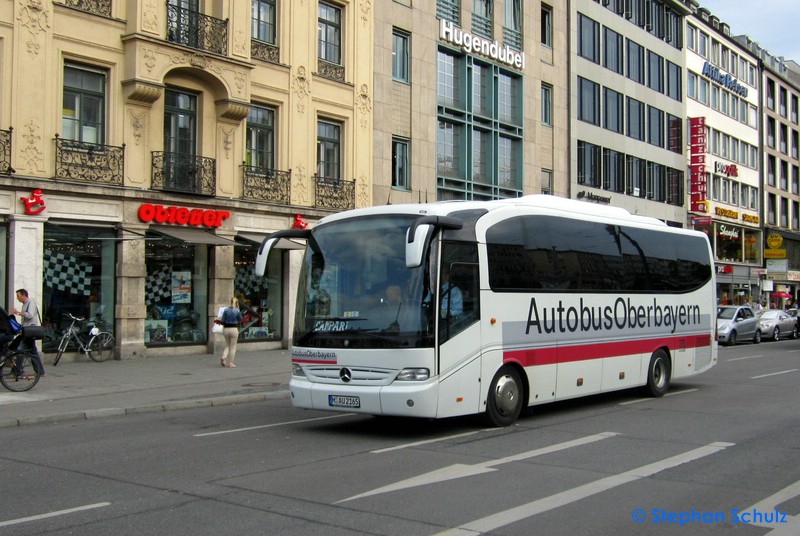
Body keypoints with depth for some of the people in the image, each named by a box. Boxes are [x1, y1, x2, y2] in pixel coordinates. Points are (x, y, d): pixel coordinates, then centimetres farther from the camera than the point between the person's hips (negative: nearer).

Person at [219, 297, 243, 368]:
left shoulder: (225, 310, -2)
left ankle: (223, 357, -5)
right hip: (234, 329, -3)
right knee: (233, 347, 7)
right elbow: (240, 321, 3)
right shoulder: (237, 311, -8)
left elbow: (223, 321, -3)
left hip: (225, 329, 3)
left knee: (227, 345, 20)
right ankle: (230, 363, 7)